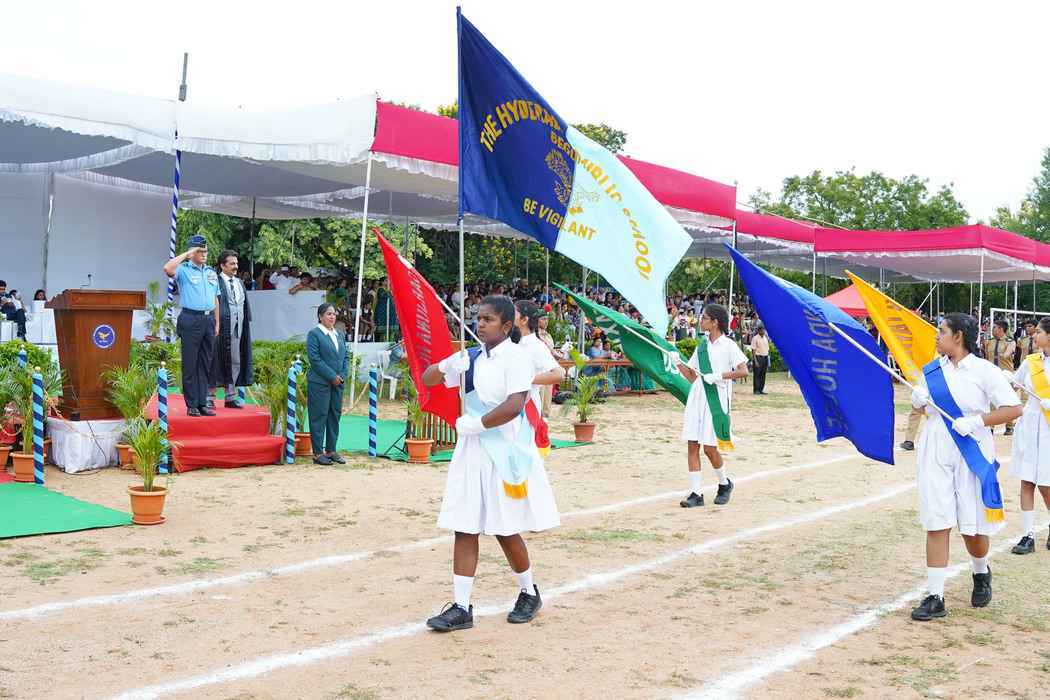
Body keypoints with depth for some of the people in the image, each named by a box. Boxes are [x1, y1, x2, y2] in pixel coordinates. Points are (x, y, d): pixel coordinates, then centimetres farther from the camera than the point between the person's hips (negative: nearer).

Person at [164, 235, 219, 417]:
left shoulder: (211, 273, 17)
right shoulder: (184, 270, -1)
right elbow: (167, 269, -24)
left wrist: (216, 323, 15)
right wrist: (186, 254, -13)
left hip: (208, 320, 6)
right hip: (190, 319, -5)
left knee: (206, 364, 7)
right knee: (190, 364, -2)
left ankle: (203, 403, 13)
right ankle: (191, 405, 2)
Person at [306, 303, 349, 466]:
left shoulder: (340, 335, 16)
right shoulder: (314, 334, -5)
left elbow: (346, 357, 15)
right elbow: (315, 359, -13)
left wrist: (343, 375, -2)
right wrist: (332, 376, -14)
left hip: (337, 382, 7)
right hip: (320, 382, -7)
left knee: (335, 415, 9)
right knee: (319, 416, -3)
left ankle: (331, 451, 17)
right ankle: (318, 453, 2)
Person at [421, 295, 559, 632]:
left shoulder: (517, 357, -10)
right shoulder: (472, 357, 9)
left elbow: (513, 406, -23)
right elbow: (428, 379, 13)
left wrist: (474, 424, -16)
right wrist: (447, 367, -8)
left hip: (505, 451, -6)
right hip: (473, 450, 6)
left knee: (505, 530, 4)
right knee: (465, 528, 2)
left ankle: (529, 593, 27)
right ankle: (461, 607, 6)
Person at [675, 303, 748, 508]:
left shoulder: (728, 345, -4)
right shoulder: (701, 346, 14)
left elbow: (743, 371, -12)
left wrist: (720, 376, -20)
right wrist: (679, 363, 1)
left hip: (716, 401, -6)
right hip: (696, 399, 6)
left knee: (709, 447, -4)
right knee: (692, 445, -1)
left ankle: (724, 484, 23)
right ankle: (696, 493, 4)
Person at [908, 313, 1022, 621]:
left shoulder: (984, 371, -6)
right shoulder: (932, 370, 9)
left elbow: (1014, 408, -8)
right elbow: (920, 405, 21)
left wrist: (977, 421, -19)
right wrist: (918, 400, -2)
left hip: (972, 454, -3)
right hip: (935, 454, 4)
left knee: (973, 526, 6)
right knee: (937, 524, -1)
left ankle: (981, 573, 39)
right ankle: (935, 598, 2)